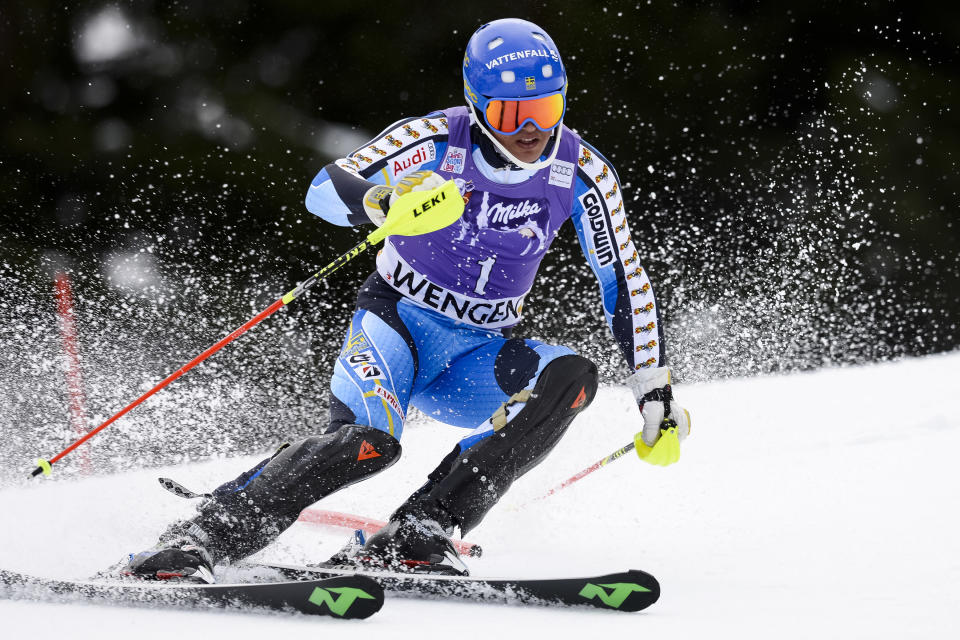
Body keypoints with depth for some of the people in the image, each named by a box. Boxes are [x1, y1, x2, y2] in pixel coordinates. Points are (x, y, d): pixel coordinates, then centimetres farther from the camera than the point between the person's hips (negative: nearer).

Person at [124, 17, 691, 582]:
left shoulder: (583, 174, -8)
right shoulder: (437, 139, -15)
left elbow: (627, 283, 2)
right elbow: (324, 190, -23)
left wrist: (655, 391, -2)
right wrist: (385, 199, -44)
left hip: (477, 357, 4)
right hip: (398, 322, -4)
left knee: (570, 376, -28)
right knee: (368, 440, -34)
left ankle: (417, 536, -32)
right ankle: (195, 541, -29)